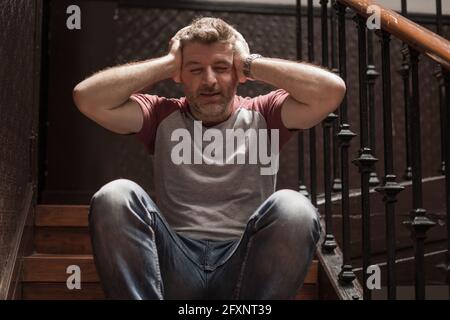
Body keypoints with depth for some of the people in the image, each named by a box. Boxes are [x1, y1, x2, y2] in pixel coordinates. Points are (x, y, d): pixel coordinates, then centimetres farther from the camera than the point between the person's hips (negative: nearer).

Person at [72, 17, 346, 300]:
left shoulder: (261, 117, 12)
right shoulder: (163, 117, 15)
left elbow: (332, 89, -6)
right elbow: (87, 97, -1)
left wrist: (250, 63, 2)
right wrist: (168, 63, 4)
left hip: (246, 265, 0)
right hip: (175, 266, 1)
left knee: (294, 209, -30)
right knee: (115, 196, -24)